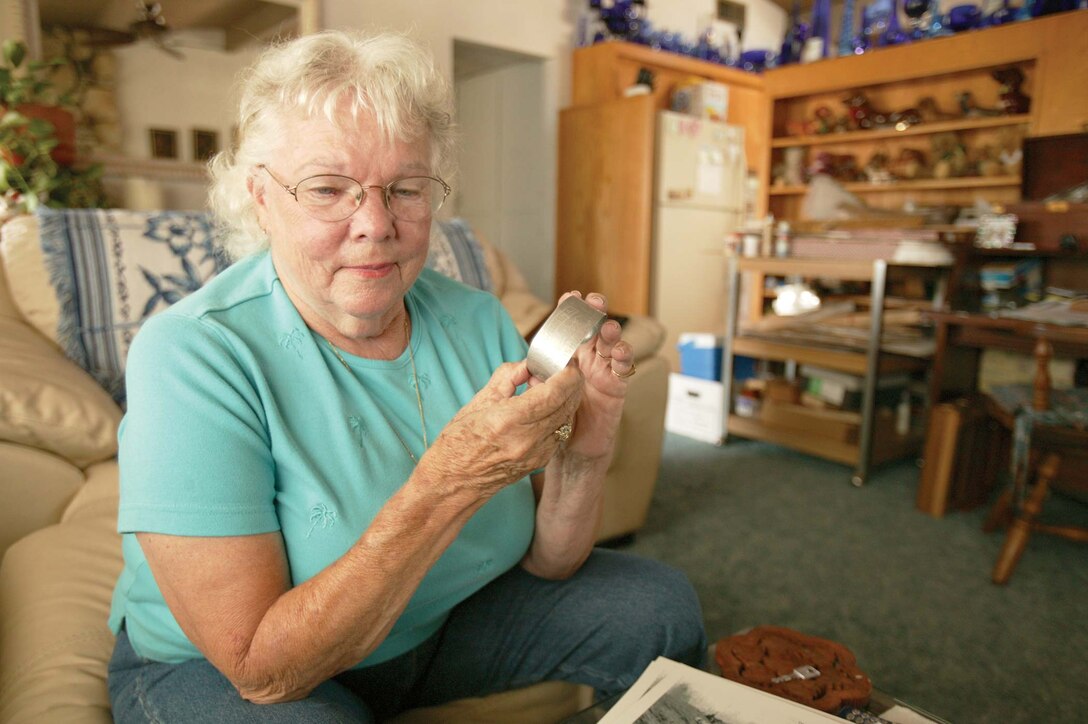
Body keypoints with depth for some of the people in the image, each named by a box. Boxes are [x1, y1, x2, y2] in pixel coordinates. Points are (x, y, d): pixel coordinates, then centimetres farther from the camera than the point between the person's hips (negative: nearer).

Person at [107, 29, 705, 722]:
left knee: (662, 605, 0)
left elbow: (544, 564, -8)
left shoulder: (478, 320, -11)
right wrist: (450, 481, -39)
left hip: (442, 623, 4)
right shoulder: (192, 355, -27)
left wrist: (579, 460, -30)